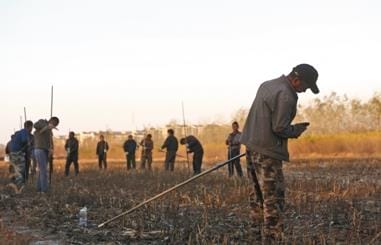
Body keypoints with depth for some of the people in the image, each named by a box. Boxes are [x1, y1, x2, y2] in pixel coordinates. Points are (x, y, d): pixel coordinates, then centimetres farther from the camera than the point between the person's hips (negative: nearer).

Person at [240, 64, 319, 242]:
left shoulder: (267, 85, 12)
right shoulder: (286, 96, -18)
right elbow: (279, 128, -20)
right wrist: (296, 130, -2)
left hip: (252, 145, 10)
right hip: (267, 151, -10)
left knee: (261, 188, 20)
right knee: (274, 195, -4)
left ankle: (258, 228, 29)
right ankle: (271, 238, -2)